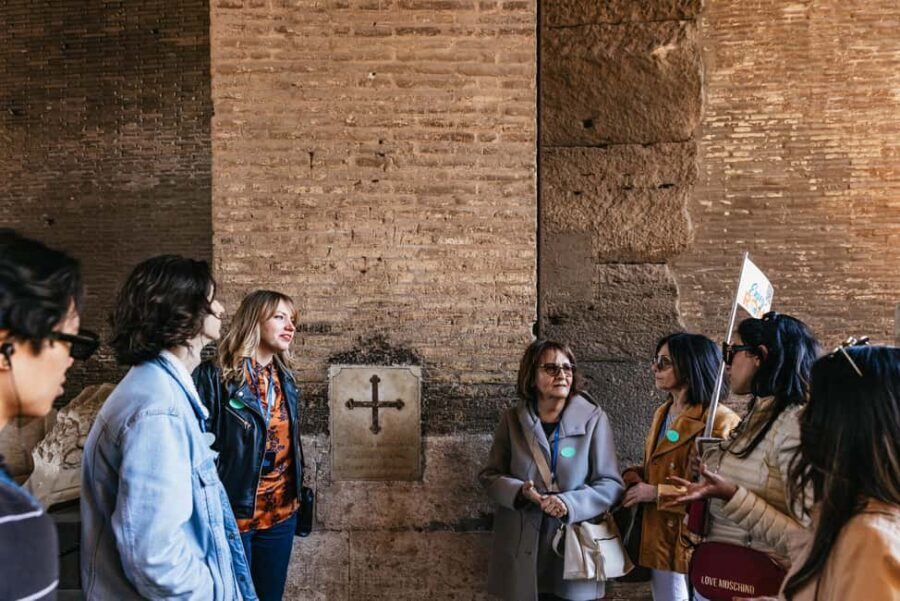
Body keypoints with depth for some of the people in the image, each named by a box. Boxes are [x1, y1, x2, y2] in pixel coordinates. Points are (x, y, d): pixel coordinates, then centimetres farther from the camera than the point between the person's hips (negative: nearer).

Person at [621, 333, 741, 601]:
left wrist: (657, 493, -19)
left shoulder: (719, 421, -15)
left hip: (695, 544, -8)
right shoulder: (662, 414, 11)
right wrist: (633, 478, 1)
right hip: (659, 539, 8)